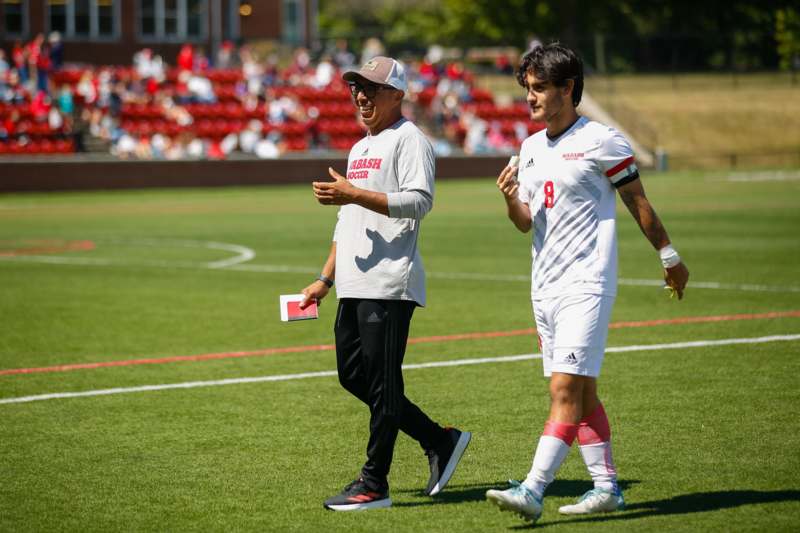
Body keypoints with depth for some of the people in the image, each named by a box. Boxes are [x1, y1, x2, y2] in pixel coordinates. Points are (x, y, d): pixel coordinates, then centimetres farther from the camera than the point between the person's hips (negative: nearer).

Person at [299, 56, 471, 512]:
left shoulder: (409, 139, -6)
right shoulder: (360, 149, 23)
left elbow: (420, 201, -20)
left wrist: (353, 193, -23)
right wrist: (326, 279, 25)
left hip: (389, 285, -10)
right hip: (354, 285, 10)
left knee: (381, 382, -7)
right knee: (352, 375, 10)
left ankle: (374, 485, -2)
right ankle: (441, 441, 20)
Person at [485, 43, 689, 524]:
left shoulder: (601, 142, -8)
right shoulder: (531, 148, 12)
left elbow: (638, 202, 1)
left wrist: (670, 256, 8)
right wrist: (511, 199, -6)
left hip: (587, 285, -8)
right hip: (545, 287, 8)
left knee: (566, 389, -13)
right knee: (582, 393, 10)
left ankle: (532, 491, -20)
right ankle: (606, 487, 17)